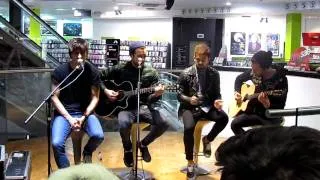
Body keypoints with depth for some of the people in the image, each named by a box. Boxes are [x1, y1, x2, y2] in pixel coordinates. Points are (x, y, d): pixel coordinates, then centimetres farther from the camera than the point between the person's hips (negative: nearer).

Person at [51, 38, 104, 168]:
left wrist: (84, 117, -14)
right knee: (57, 143, -26)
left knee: (98, 136, -25)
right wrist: (69, 118, -14)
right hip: (64, 113, -1)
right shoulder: (60, 71, -9)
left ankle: (87, 152, 14)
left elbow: (95, 97, -1)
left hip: (85, 112, 1)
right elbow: (54, 97, -5)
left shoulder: (92, 71, -5)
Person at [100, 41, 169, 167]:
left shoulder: (151, 73, 3)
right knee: (124, 123, -37)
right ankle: (128, 149, -1)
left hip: (143, 107, 2)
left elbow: (150, 99, 0)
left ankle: (143, 144, 9)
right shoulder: (120, 69, -1)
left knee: (163, 124, -22)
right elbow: (99, 77, 8)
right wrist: (105, 90, -7)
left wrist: (156, 94, -23)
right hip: (125, 107, -2)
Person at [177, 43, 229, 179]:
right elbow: (179, 94, -1)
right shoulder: (186, 74, -3)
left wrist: (217, 101, -15)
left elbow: (216, 93, 8)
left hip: (207, 106, 2)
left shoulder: (214, 74, 4)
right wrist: (189, 99, -22)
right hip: (190, 107, -2)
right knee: (188, 128, -31)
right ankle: (190, 162, -10)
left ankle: (207, 139, 5)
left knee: (224, 118, -27)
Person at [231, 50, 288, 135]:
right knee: (234, 124, -17)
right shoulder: (253, 72, -5)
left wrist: (267, 105, -37)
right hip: (253, 111, 4)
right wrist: (237, 92, 0)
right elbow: (239, 79, 16)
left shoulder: (280, 80, -18)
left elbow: (280, 107, -18)